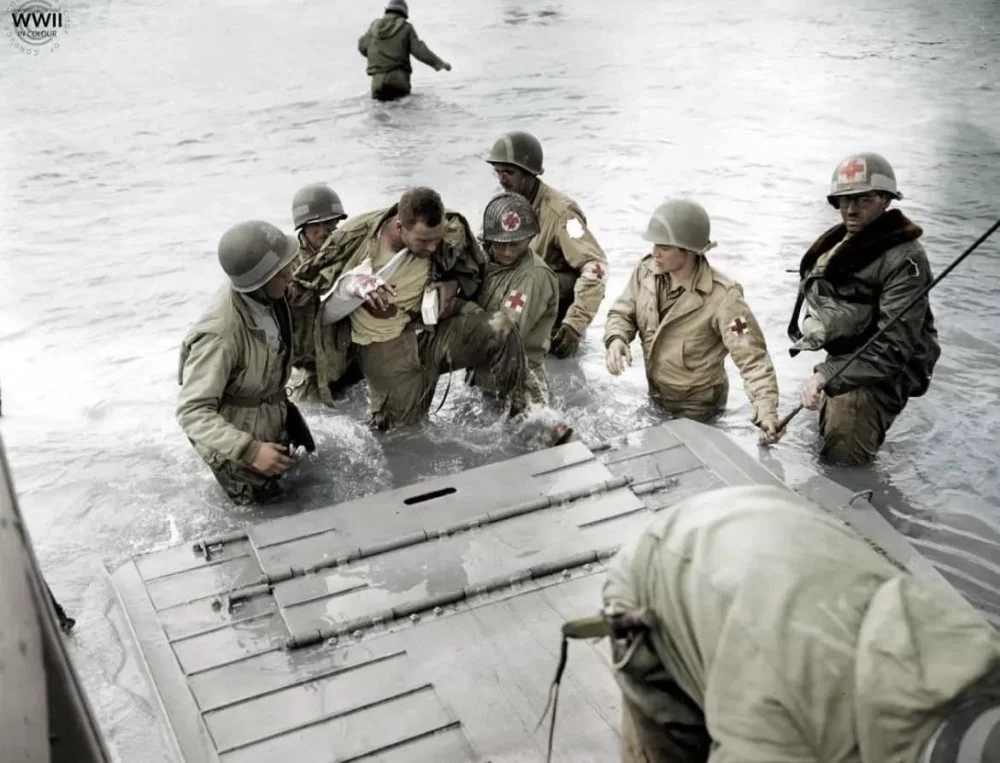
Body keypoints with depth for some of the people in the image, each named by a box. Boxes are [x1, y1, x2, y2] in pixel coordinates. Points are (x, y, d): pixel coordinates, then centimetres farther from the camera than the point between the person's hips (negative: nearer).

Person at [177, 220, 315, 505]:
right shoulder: (220, 335, -40)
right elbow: (192, 412, -36)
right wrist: (250, 450, -43)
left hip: (270, 415, 7)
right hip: (236, 432, -7)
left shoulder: (266, 295, -18)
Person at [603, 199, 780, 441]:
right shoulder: (646, 270, -13)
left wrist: (766, 411, -44)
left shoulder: (722, 297, -30)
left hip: (696, 409, -6)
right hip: (654, 396, 6)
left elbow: (752, 357, -31)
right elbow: (623, 312, 0)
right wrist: (616, 339, -24)